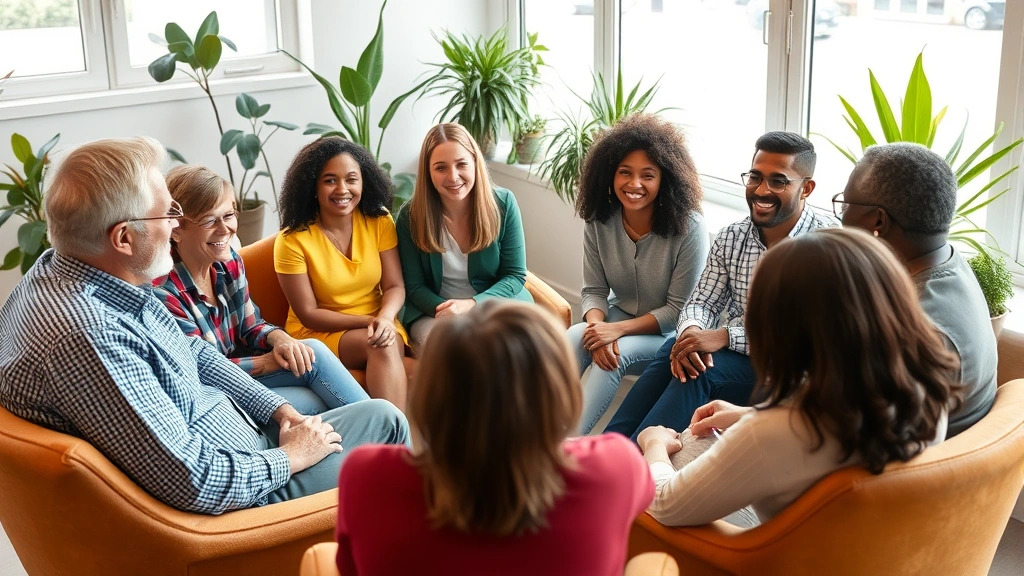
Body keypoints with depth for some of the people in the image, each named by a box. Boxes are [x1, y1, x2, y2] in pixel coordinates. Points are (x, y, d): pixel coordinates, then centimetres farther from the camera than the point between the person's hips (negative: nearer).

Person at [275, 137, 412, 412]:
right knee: (381, 347, -32)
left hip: (377, 322, 3)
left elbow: (395, 286, -3)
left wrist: (385, 318, -25)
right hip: (319, 333, -3)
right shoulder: (292, 240, -12)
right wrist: (368, 321, -20)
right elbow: (309, 314, -10)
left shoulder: (379, 221, -1)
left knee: (393, 345, -32)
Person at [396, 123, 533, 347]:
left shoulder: (503, 204, -7)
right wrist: (447, 311, -23)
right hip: (433, 313, -1)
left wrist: (471, 304, -21)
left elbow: (515, 276, -3)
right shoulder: (410, 217, -8)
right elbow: (414, 286, -1)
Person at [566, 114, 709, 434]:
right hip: (621, 314, 4)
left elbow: (679, 309, -17)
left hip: (669, 330, -4)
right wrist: (598, 326, -25)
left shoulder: (688, 228, -20)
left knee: (616, 353, -32)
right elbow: (594, 291, -2)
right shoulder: (599, 222, -7)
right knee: (571, 341, -26)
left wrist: (617, 330, -26)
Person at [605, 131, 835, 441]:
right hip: (733, 357, 5)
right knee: (677, 350, -26)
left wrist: (725, 336, -27)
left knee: (702, 371, -30)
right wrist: (691, 331, -21)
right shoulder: (731, 238, 6)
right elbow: (701, 303, 5)